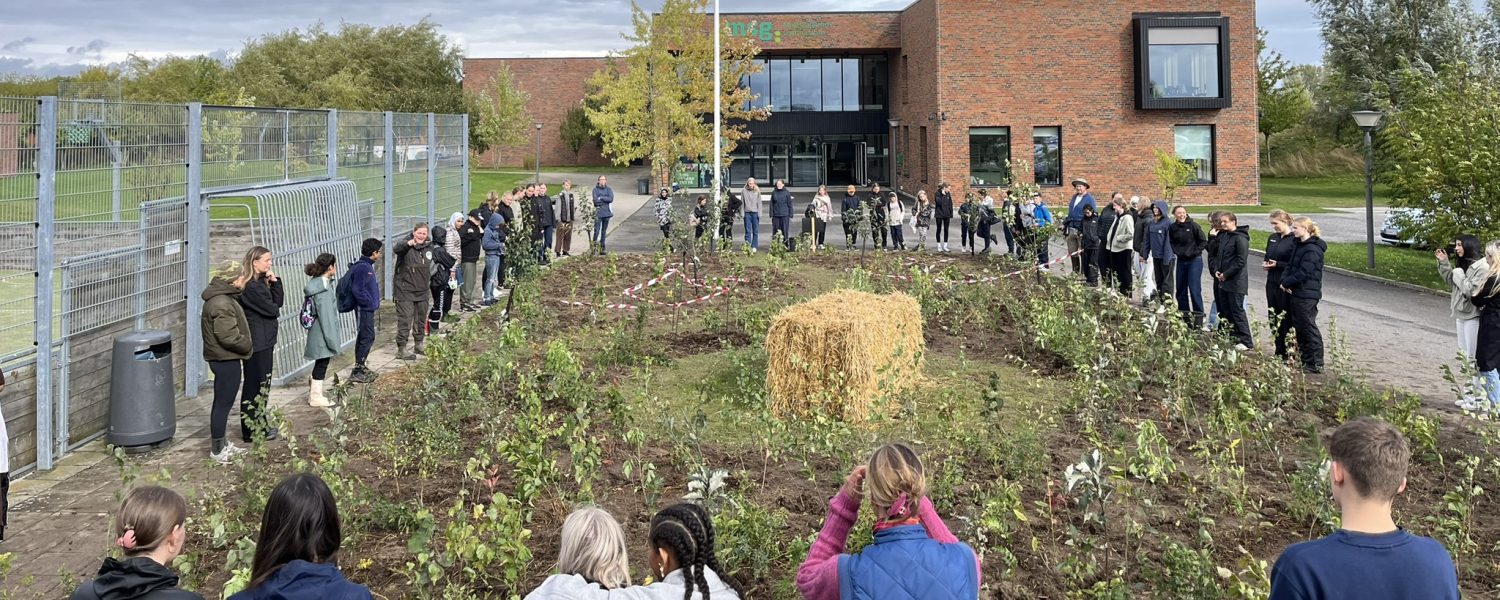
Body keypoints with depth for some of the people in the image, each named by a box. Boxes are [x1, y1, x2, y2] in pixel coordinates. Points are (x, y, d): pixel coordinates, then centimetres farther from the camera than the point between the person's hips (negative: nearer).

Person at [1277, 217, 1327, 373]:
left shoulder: (1312, 249, -17)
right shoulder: (1300, 246, 15)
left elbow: (1304, 273, -22)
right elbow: (1290, 266, 14)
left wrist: (1287, 283, -12)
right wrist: (1284, 280, -3)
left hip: (1306, 295, -10)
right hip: (1295, 293, 10)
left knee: (1308, 327, -5)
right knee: (1299, 327, 16)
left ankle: (1315, 364, 0)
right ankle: (1305, 359, 26)